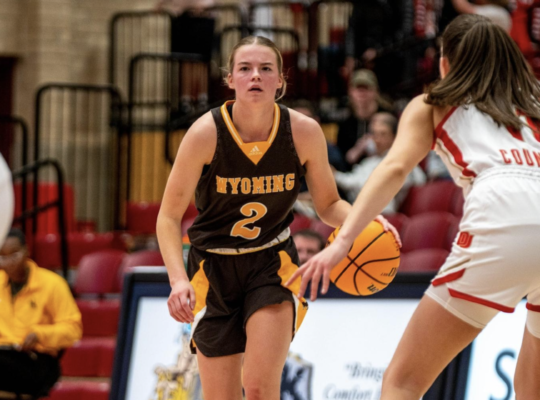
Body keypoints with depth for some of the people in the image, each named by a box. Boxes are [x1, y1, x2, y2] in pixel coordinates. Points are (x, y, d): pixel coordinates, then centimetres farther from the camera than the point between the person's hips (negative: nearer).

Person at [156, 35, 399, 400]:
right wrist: (178, 280, -26)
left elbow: (328, 204, 1)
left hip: (273, 264, 0)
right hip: (214, 268, 0)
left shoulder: (304, 132, -14)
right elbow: (169, 216, -12)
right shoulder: (206, 133, -19)